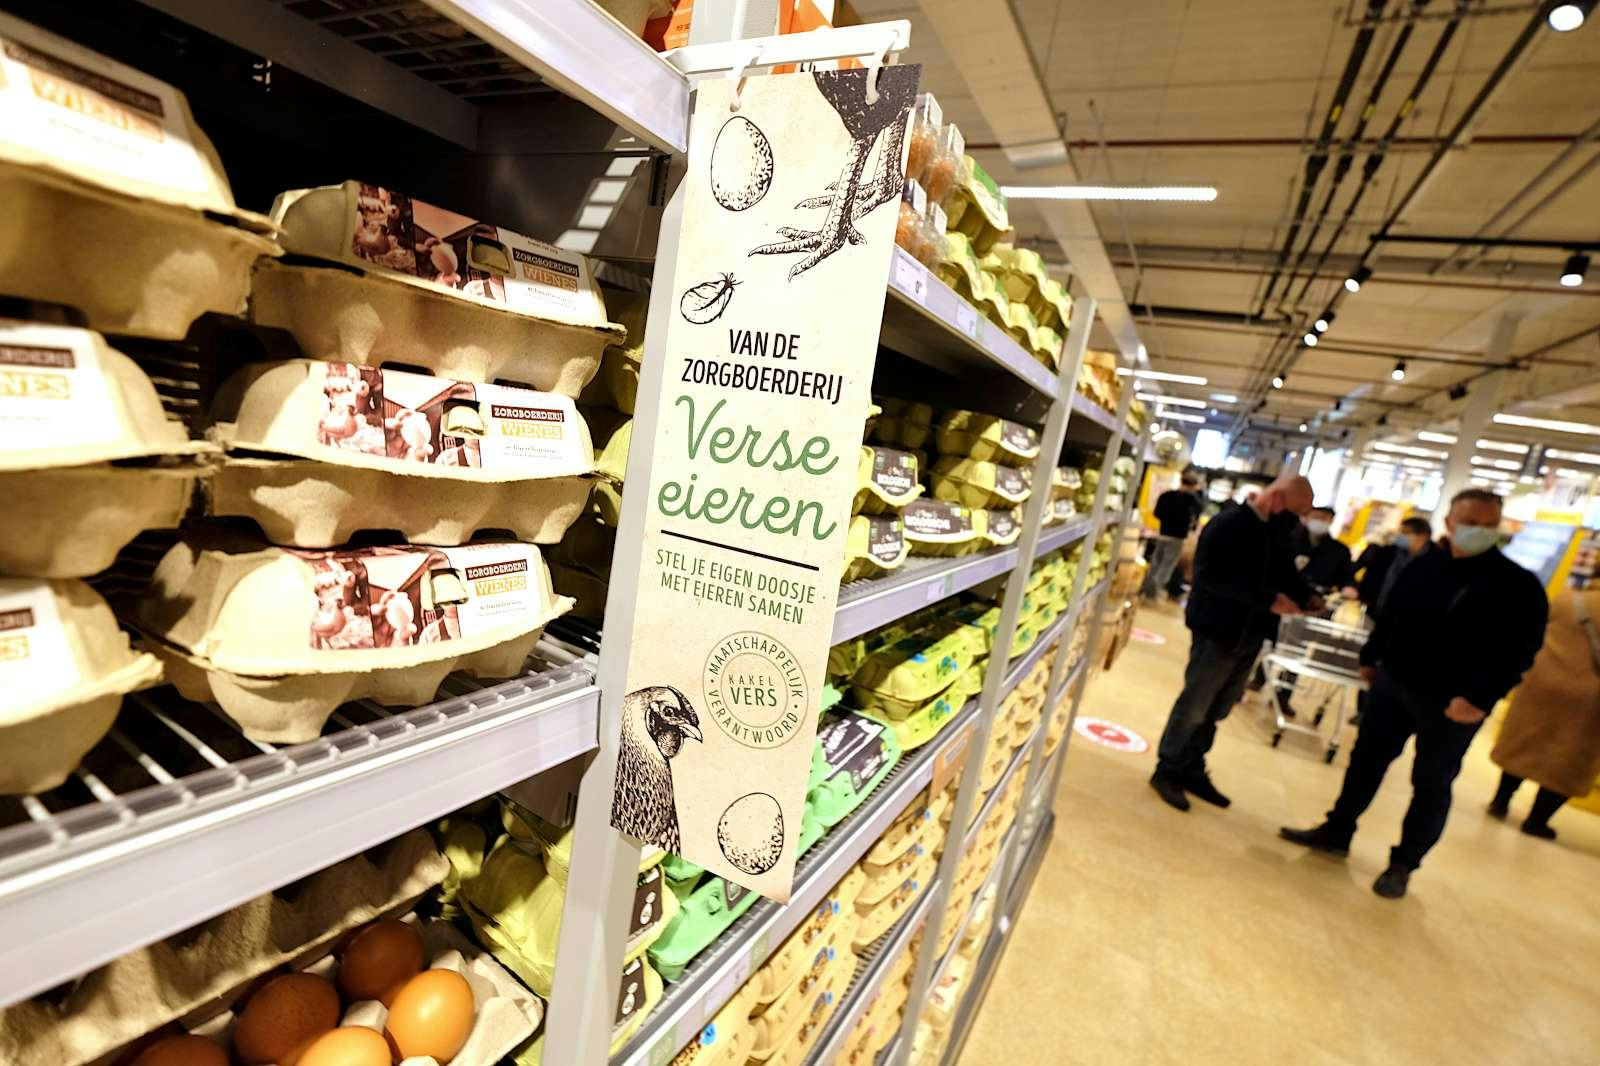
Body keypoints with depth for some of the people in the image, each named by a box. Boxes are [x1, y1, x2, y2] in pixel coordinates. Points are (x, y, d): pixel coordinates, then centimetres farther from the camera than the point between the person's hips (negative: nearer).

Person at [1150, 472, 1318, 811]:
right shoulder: (1228, 524, -16)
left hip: (1249, 637, 8)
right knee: (1194, 707, 2)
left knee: (1216, 710, 16)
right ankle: (1168, 771, 17)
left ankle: (1192, 771, 29)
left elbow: (1287, 574, 17)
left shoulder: (1280, 534, 8)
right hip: (1217, 632, -8)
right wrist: (1268, 600, -27)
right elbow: (1211, 577, -25)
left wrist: (1307, 597, -4)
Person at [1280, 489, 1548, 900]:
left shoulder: (1519, 585, -10)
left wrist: (1480, 698, -22)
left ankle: (1403, 864, 23)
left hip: (1453, 705, -4)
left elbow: (1520, 650, -15)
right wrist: (1370, 658, 12)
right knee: (1366, 760, 12)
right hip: (1393, 683, 4)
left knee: (1431, 785, 8)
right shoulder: (1423, 565, 3)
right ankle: (1337, 832, 26)